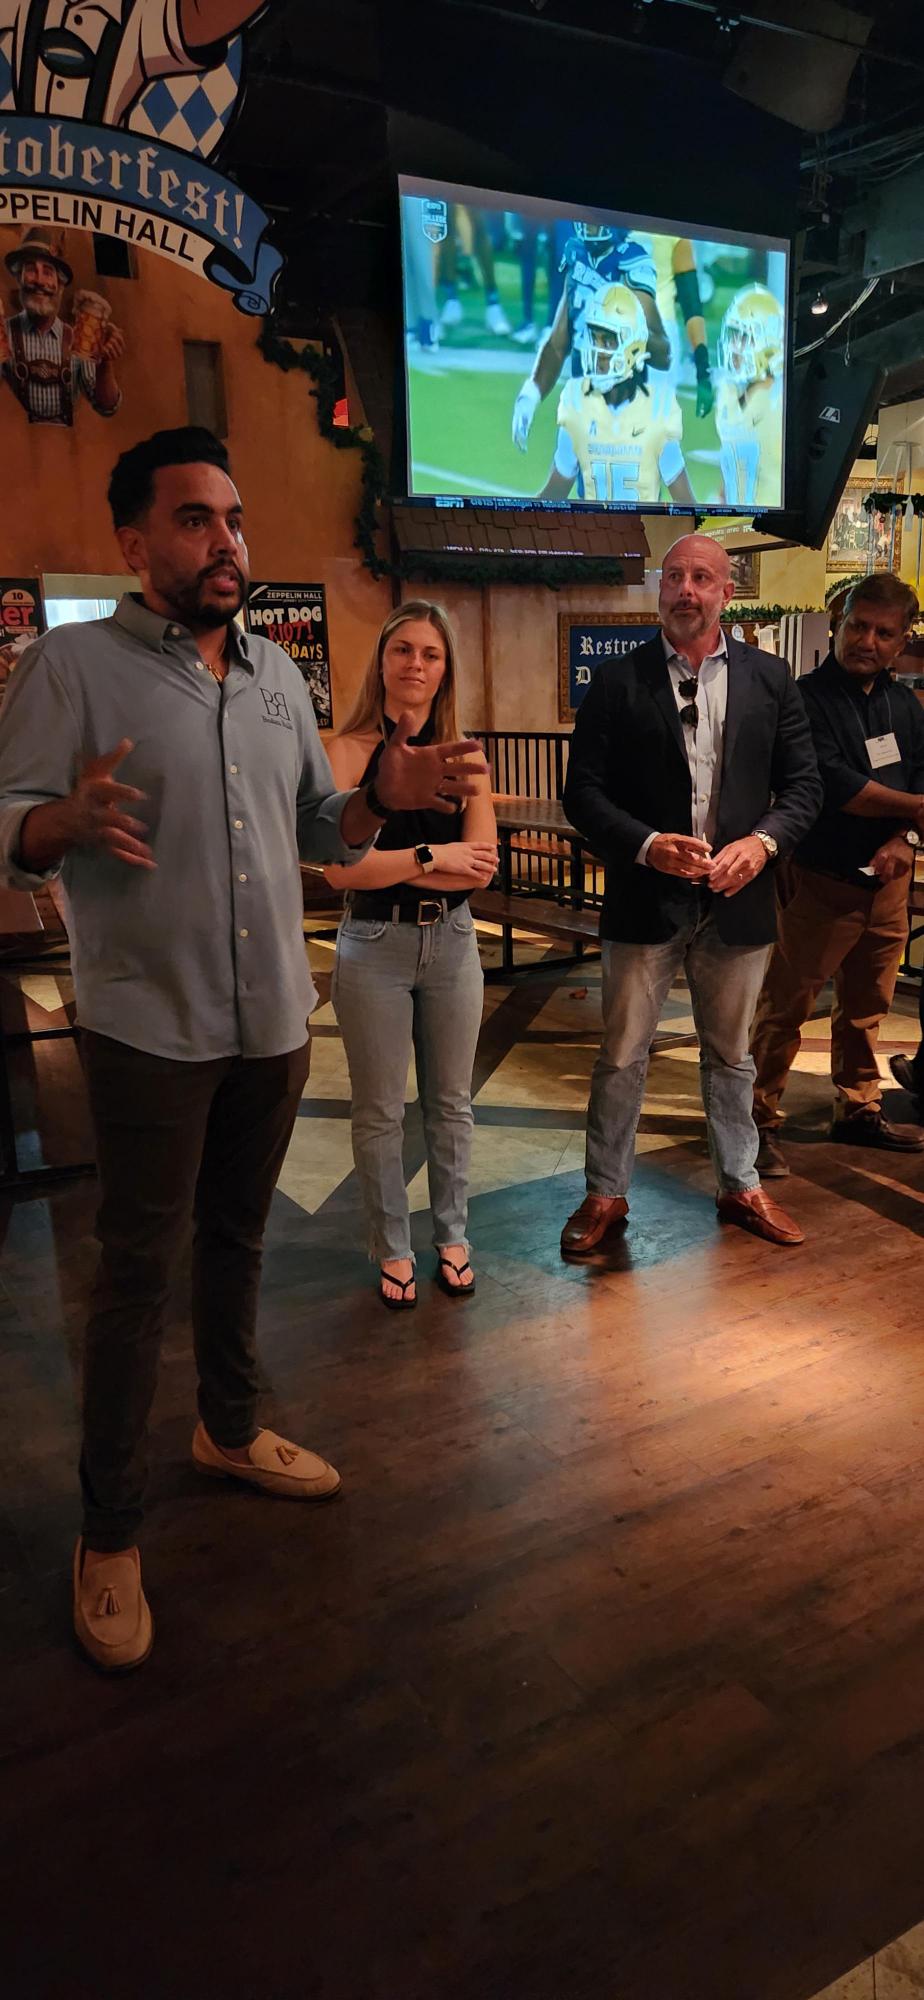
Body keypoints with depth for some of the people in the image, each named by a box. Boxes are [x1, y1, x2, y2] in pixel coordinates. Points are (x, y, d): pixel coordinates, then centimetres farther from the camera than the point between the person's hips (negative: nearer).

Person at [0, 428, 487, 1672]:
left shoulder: (280, 675, 10)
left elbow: (317, 831, 14)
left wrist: (388, 799, -6)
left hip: (274, 1019, 6)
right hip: (148, 1027, -5)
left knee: (237, 1239, 19)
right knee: (138, 1272, 1)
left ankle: (231, 1430, 39)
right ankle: (109, 1533, 16)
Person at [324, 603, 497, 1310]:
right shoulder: (351, 750, -8)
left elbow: (481, 867, -8)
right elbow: (340, 867, -19)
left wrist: (386, 865, -16)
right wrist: (431, 858, -16)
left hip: (451, 941, 3)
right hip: (374, 947, -3)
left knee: (450, 1102, 15)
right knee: (380, 1112, 9)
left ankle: (453, 1235, 32)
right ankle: (393, 1248, 26)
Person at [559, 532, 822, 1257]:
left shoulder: (770, 679, 4)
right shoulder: (617, 681, -2)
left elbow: (803, 783, 4)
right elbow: (584, 791, -5)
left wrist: (762, 842, -15)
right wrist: (647, 844, -20)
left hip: (738, 899, 2)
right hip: (645, 899, -2)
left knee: (730, 1055, 17)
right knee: (622, 1057, 6)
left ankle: (741, 1186, 33)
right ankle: (605, 1194, 22)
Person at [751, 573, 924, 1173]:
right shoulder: (806, 699, -9)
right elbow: (834, 786, -20)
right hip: (821, 881, -6)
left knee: (868, 1006, 16)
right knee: (786, 1006, -3)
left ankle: (860, 1110, 29)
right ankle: (762, 1119, 6)